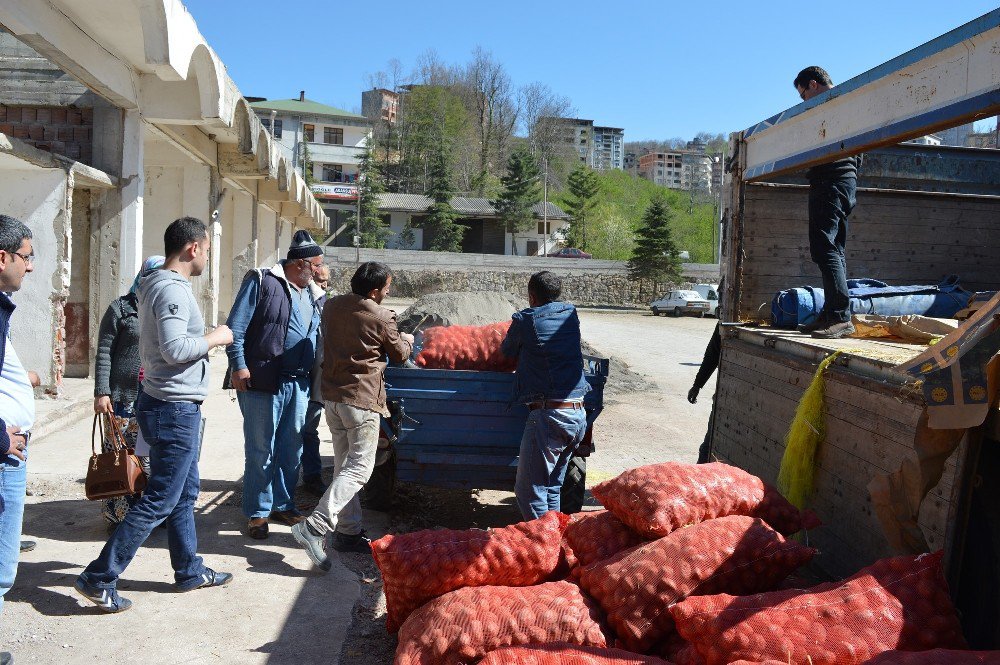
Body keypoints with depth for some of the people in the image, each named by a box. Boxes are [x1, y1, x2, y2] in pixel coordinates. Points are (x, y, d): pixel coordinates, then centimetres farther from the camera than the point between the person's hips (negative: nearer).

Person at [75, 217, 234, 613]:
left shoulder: (158, 284, 12)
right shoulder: (172, 289, -19)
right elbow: (174, 349, -28)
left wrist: (205, 341, 13)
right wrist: (214, 338, -14)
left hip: (173, 405, 11)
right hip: (175, 408, -11)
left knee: (185, 494, 19)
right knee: (159, 502, -3)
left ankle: (189, 571, 31)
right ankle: (99, 578, 5)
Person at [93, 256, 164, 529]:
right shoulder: (121, 308, 0)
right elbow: (104, 353, -3)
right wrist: (102, 392, -10)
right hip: (123, 399, -4)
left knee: (153, 460, 7)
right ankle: (117, 516, 13)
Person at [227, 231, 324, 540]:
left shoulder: (312, 294, 16)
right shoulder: (262, 282, -4)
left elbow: (317, 337, 21)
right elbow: (236, 326, -8)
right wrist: (238, 365, -15)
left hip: (298, 384, 7)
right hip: (263, 382, -6)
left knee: (291, 450, 13)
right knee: (260, 450, 1)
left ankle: (283, 505, 27)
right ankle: (257, 512, 13)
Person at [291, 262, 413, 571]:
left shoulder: (332, 306, 6)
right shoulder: (381, 317, -12)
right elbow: (399, 354, 3)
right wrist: (406, 340, 27)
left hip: (332, 394, 8)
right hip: (361, 398, -8)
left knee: (344, 464, 14)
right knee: (359, 468, -4)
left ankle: (348, 531, 19)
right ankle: (315, 526, -15)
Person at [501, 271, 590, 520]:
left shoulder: (524, 320, -2)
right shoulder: (570, 315, 12)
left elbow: (506, 352, 13)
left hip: (548, 414, -7)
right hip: (579, 414, 7)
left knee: (529, 489, 0)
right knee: (552, 485, 19)